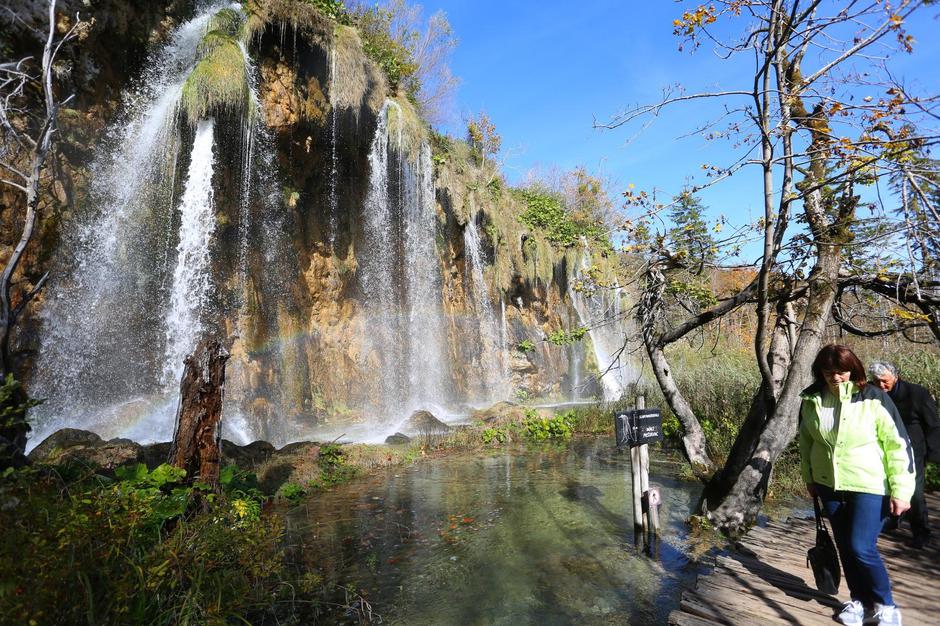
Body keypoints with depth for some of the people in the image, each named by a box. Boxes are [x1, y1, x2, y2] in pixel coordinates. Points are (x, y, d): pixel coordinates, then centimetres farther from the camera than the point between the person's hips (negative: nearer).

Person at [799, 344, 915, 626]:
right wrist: (809, 477, 15)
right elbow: (806, 440, 11)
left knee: (862, 548, -6)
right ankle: (859, 600, 32)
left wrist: (901, 491, -13)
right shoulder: (812, 400, -2)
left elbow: (898, 445, -11)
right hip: (829, 486, 4)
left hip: (869, 486, -4)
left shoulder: (873, 399, -14)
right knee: (845, 547, 14)